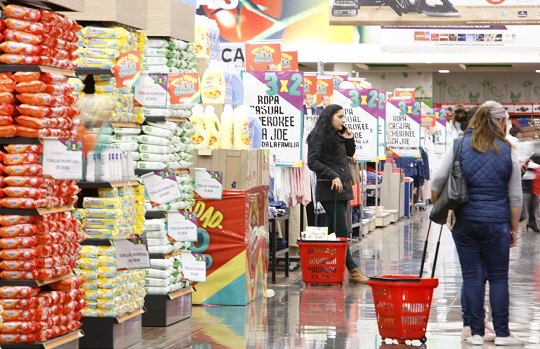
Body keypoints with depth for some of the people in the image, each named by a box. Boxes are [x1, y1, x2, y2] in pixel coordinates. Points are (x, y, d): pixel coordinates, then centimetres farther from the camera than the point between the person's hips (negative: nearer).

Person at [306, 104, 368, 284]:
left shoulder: (337, 136, 18)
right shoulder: (318, 135, -7)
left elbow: (350, 154, 28)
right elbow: (312, 162, -15)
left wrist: (349, 139, 10)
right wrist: (333, 176, -22)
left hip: (342, 188, 9)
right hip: (329, 189, -9)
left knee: (332, 229, 9)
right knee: (341, 231, -9)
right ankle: (353, 270, -9)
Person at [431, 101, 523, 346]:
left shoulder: (460, 146, 0)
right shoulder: (507, 151, -1)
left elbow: (437, 181, -5)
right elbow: (515, 197, 3)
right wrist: (514, 229, 11)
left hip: (465, 221, 1)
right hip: (496, 223, -1)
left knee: (472, 277, 6)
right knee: (498, 278, 7)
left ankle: (476, 333, 8)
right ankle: (501, 333, 9)